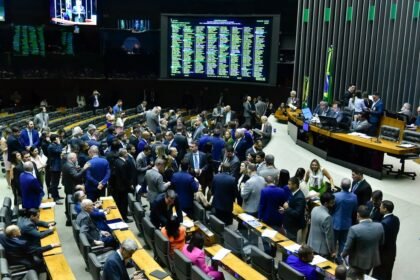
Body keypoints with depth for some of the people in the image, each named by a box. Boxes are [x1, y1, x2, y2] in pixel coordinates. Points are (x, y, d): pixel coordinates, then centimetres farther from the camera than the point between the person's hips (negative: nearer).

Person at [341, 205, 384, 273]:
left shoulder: (354, 229, -29)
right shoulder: (379, 226, -15)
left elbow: (348, 247, -18)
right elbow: (381, 243, 1)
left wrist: (343, 255, 2)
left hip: (358, 262, -4)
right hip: (372, 260, 4)